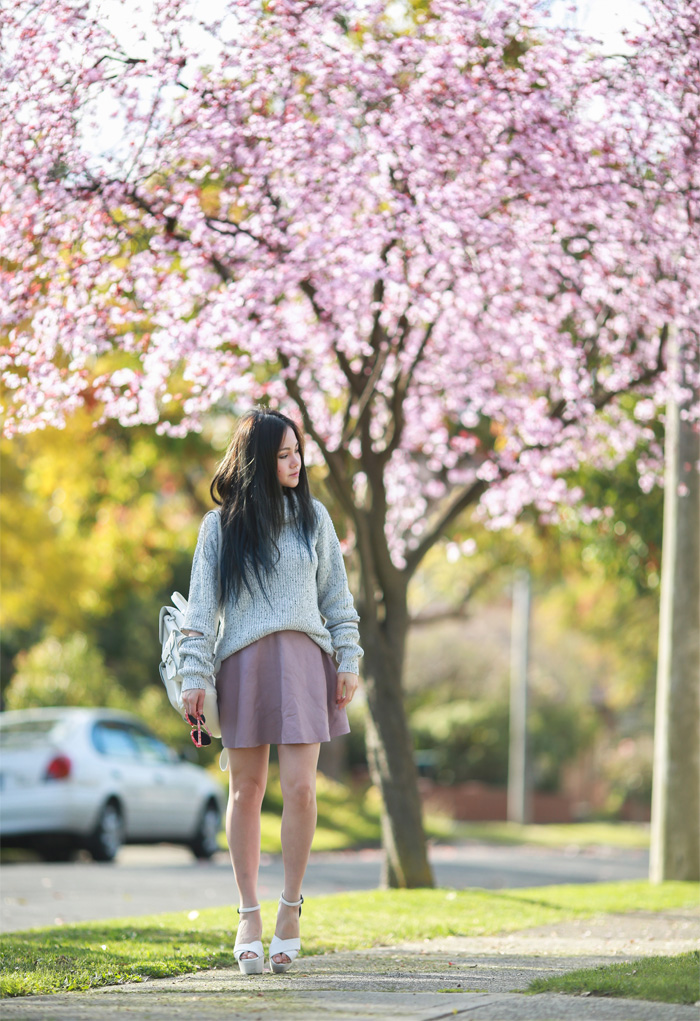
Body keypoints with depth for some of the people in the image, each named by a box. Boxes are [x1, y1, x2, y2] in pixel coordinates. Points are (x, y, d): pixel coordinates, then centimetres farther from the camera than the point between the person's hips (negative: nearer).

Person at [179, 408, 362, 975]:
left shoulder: (313, 516, 10)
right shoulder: (221, 524, 5)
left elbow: (337, 596, 12)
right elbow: (202, 605, 4)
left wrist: (348, 662, 4)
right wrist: (194, 675, -3)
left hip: (303, 657, 1)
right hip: (243, 662, -1)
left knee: (300, 788, -9)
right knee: (246, 791, 3)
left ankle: (291, 907, 5)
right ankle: (249, 917, 11)